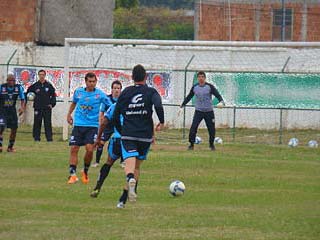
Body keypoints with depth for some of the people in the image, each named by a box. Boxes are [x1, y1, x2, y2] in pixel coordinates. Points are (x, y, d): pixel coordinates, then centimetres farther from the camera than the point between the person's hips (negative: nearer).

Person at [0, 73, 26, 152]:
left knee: (14, 129, 3)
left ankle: (10, 147, 18)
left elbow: (22, 99, -3)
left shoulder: (18, 87, -7)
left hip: (12, 110, 3)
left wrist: (22, 107, -20)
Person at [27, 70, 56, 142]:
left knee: (48, 123, -2)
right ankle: (36, 137, 8)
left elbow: (53, 95, 10)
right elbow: (28, 92, 11)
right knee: (37, 123, 2)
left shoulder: (49, 85, 4)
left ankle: (49, 137, 0)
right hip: (38, 108, 0)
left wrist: (52, 104, -1)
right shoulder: (35, 85, 3)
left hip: (47, 107, 0)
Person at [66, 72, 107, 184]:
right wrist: (69, 114, 24)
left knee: (90, 149, -15)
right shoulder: (78, 92, 6)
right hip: (78, 125, 2)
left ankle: (85, 172, 9)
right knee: (74, 149, -7)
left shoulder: (100, 94, -3)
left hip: (92, 126, -2)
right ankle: (72, 174, -3)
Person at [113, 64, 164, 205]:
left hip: (127, 135, 0)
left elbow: (115, 117, 12)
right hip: (145, 135, 0)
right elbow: (158, 106, -19)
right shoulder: (151, 92, 3)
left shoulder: (125, 93, 9)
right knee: (137, 166, 14)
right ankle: (123, 199, 11)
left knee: (129, 164, -13)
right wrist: (162, 122, -3)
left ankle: (130, 178, -48)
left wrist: (122, 131, 26)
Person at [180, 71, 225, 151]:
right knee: (193, 127, -12)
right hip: (198, 111, 1)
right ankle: (191, 144, -1)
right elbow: (189, 97, 17)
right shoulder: (194, 87, 4)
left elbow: (217, 95, -12)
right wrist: (182, 105, 20)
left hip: (209, 111, -1)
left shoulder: (209, 86, -5)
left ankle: (211, 144, 23)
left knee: (211, 129, 2)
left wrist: (221, 102, -32)